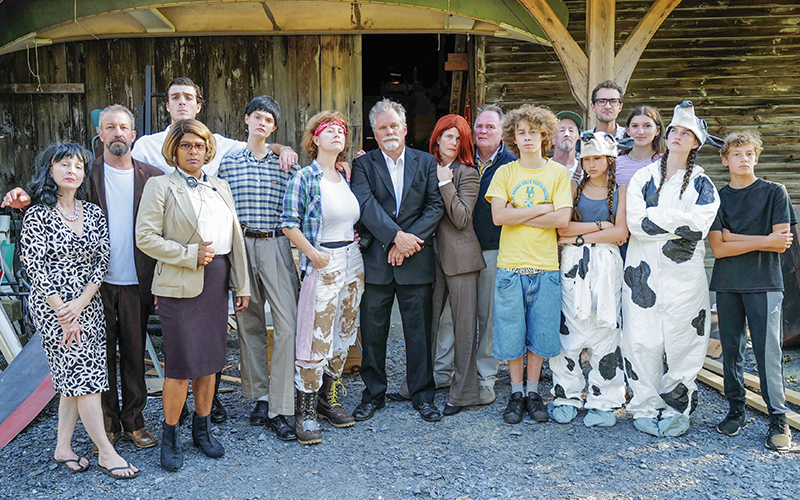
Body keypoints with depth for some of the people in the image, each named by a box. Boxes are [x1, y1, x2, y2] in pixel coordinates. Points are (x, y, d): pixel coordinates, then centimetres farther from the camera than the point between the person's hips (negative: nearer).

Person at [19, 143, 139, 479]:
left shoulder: (93, 212, 7)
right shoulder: (38, 215, -6)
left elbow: (102, 262, 3)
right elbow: (35, 268, -10)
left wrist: (79, 304, -9)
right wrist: (62, 313, -14)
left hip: (88, 305, 5)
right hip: (52, 306, -5)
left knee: (74, 378, 9)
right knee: (85, 375, -6)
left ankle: (63, 447, 22)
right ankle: (106, 453, 2)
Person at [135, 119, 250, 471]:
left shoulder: (220, 187, 13)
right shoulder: (159, 187, -3)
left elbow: (235, 237, 14)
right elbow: (145, 237, -10)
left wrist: (242, 285, 11)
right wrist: (190, 254, -16)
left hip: (216, 283, 5)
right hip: (180, 286, -5)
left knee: (210, 361, 12)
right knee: (181, 366, -2)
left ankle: (202, 428, 27)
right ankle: (169, 436, 16)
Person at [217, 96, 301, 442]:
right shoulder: (228, 162, 8)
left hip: (277, 245, -1)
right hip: (241, 246, 1)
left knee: (287, 325, -9)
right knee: (249, 322, 8)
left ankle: (278, 410, -3)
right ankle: (259, 397, 22)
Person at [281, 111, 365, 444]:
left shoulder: (345, 178, 12)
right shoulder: (304, 178, -8)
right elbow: (289, 223, -11)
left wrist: (354, 239, 8)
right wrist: (314, 254, -14)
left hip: (352, 262, 7)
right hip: (322, 265, -7)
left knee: (343, 335, 12)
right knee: (317, 339, -7)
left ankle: (329, 399, 26)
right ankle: (305, 412, 5)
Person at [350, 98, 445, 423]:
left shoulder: (426, 162, 9)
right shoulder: (363, 165, 5)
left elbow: (435, 206, 0)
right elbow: (366, 206, -9)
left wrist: (410, 239, -12)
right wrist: (396, 236, -19)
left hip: (416, 261, 1)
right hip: (375, 261, 0)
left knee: (419, 331, 6)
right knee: (372, 332, 7)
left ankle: (423, 395, 20)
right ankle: (373, 394, 22)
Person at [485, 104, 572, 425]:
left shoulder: (558, 173, 4)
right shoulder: (505, 172, 5)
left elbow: (562, 219, -9)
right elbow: (498, 216, -8)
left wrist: (518, 215, -10)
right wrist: (541, 209, -10)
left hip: (545, 266, 0)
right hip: (510, 265, 0)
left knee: (540, 333, 6)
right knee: (511, 333, 5)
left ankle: (533, 392, 22)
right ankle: (516, 393, 20)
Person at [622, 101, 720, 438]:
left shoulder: (702, 183, 8)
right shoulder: (643, 177, 8)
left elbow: (700, 223, -11)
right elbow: (635, 223, -7)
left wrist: (654, 218, -13)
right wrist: (679, 224, -10)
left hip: (684, 274, 0)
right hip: (644, 271, 0)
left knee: (682, 343, 0)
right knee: (643, 341, -1)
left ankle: (676, 409, 13)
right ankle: (645, 407, 11)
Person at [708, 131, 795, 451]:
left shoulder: (774, 192, 4)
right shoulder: (717, 198, 9)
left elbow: (783, 243, -6)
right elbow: (718, 248, -1)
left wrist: (732, 236, -7)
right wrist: (763, 241, -9)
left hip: (764, 283, -3)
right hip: (727, 284, 3)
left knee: (768, 351, -7)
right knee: (731, 350, 7)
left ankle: (779, 419, 3)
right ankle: (736, 411, 19)